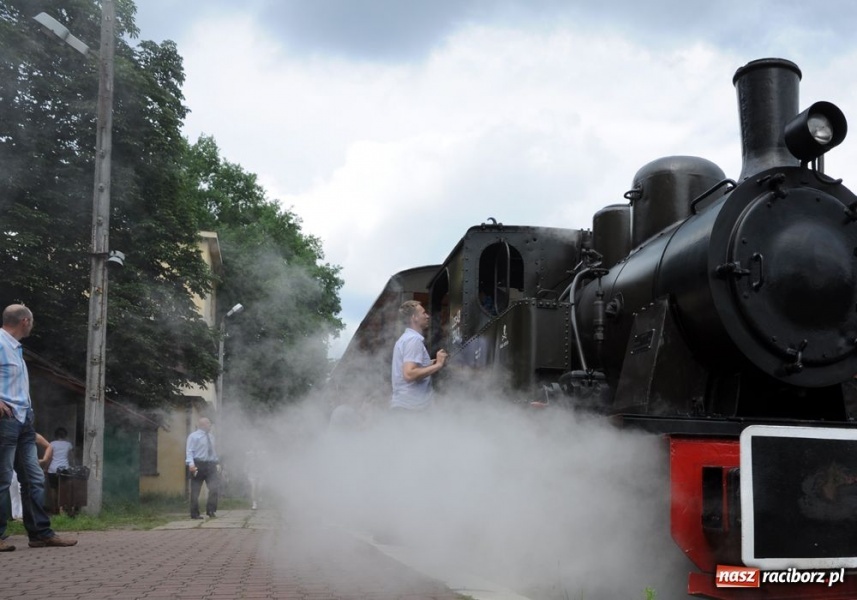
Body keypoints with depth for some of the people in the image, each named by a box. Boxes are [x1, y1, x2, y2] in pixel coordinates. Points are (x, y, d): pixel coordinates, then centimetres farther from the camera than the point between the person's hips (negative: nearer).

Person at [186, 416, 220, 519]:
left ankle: (211, 510, 1)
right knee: (195, 491, 1)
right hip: (198, 465, -5)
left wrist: (217, 463, 14)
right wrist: (191, 464, -22)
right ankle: (195, 514, 9)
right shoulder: (193, 436, -3)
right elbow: (190, 451, -9)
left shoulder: (211, 437, 17)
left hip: (210, 465, 5)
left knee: (214, 488, -8)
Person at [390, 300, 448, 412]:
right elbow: (409, 375, -25)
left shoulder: (405, 338, 17)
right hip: (412, 407, -10)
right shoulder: (414, 339, -14)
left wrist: (429, 365, 18)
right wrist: (438, 365, -18)